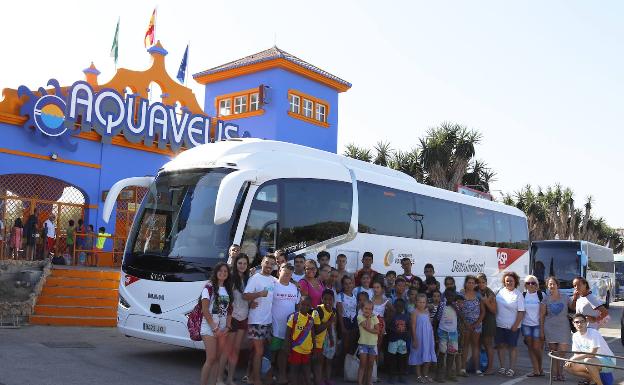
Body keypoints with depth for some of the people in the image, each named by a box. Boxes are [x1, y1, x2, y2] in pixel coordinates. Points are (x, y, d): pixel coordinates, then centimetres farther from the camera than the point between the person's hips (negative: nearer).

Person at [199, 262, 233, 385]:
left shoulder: (228, 289, 12)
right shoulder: (209, 287, -5)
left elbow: (229, 310, 11)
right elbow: (205, 310, -10)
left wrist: (227, 327, -2)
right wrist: (215, 328, -13)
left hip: (223, 328, 5)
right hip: (209, 327, -5)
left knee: (220, 358, 2)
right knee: (211, 358, -9)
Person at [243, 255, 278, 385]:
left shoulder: (274, 280, 11)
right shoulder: (255, 278, -9)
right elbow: (245, 296, -17)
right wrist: (259, 294, -30)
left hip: (268, 320, 6)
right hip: (256, 320, -6)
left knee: (258, 350, 14)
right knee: (259, 351, -4)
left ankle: (253, 374, 25)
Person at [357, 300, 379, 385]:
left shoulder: (374, 318, 1)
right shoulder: (360, 317, -7)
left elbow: (377, 331, -6)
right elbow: (367, 327, -19)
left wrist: (369, 329, -15)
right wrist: (369, 317, -12)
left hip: (373, 344, 3)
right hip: (363, 343, -3)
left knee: (370, 365, 10)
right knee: (363, 364, -6)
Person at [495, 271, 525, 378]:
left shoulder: (518, 295, -8)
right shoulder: (501, 291, 5)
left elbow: (521, 312, -12)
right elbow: (495, 306, 13)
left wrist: (515, 326, -16)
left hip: (512, 326, -4)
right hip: (499, 325, 4)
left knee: (512, 346, 4)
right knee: (501, 345, 8)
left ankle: (512, 368, 10)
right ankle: (502, 367, 18)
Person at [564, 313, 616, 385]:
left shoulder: (593, 333, -21)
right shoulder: (575, 336, 1)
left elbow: (592, 354, -27)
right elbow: (576, 354, 4)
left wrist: (573, 358, -24)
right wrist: (570, 361, -18)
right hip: (593, 362, 8)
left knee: (588, 361, -38)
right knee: (568, 366, -7)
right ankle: (594, 379, 5)